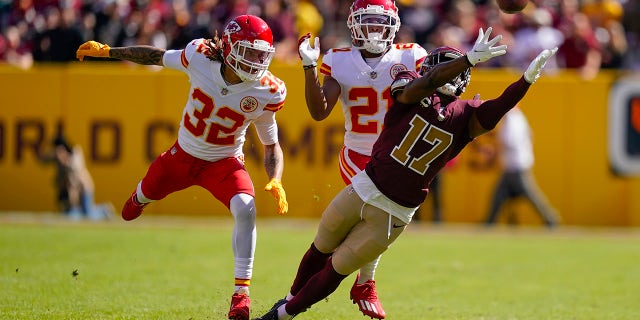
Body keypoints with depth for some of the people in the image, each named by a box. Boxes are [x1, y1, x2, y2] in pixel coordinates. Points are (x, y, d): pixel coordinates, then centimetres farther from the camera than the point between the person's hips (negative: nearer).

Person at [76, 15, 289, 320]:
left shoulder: (265, 93, -23)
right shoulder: (200, 57, -25)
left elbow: (272, 145, -9)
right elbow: (159, 57, -5)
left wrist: (275, 182, -28)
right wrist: (105, 51, 3)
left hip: (224, 162, -2)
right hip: (184, 154, 2)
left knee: (245, 209, -29)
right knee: (147, 193, 24)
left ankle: (241, 293, -20)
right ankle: (139, 200, 67)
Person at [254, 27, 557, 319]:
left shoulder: (463, 116, -1)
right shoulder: (413, 90, -5)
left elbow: (498, 108, -19)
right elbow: (428, 82, -28)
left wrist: (528, 78, -35)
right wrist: (471, 58, -41)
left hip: (394, 214, 0)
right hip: (363, 190, 0)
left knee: (337, 268, 12)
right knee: (321, 250, 20)